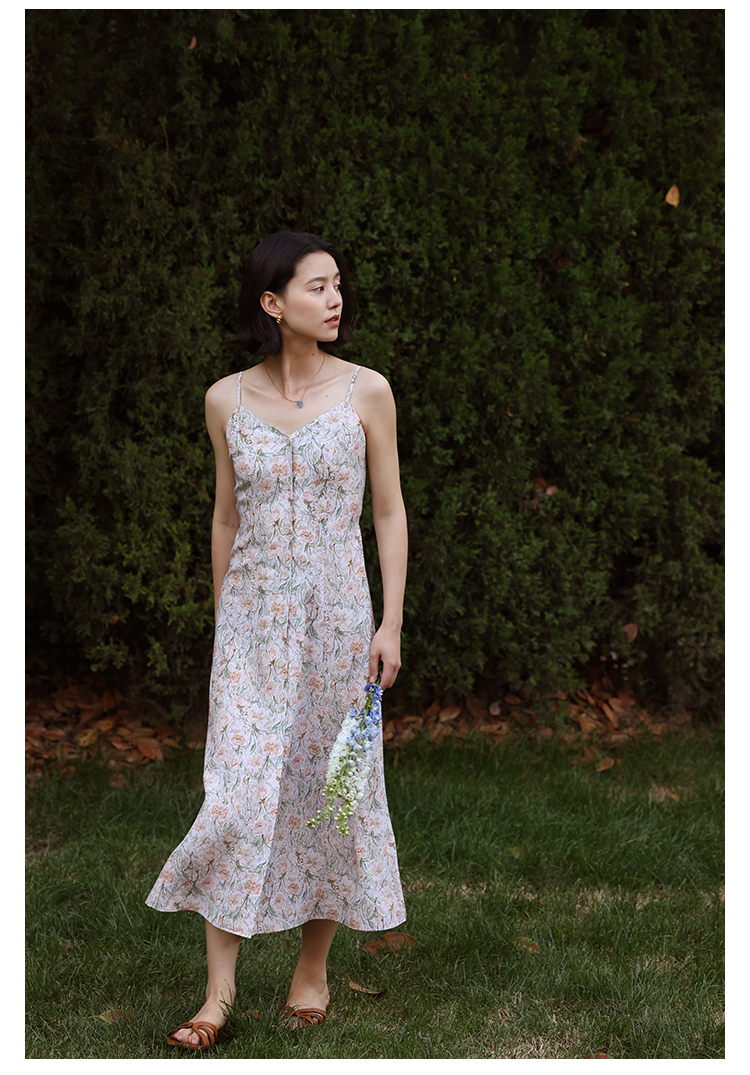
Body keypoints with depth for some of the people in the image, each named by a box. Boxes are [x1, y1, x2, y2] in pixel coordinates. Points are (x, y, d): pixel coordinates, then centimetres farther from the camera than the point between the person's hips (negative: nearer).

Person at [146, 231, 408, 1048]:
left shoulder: (365, 391, -3)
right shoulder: (227, 400, 1)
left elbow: (389, 511, 1)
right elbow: (227, 515, 11)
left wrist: (391, 622, -4)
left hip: (336, 613, 0)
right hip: (253, 617, 1)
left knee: (330, 785, 7)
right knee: (238, 791, -6)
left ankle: (313, 967, 23)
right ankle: (220, 987, 1)